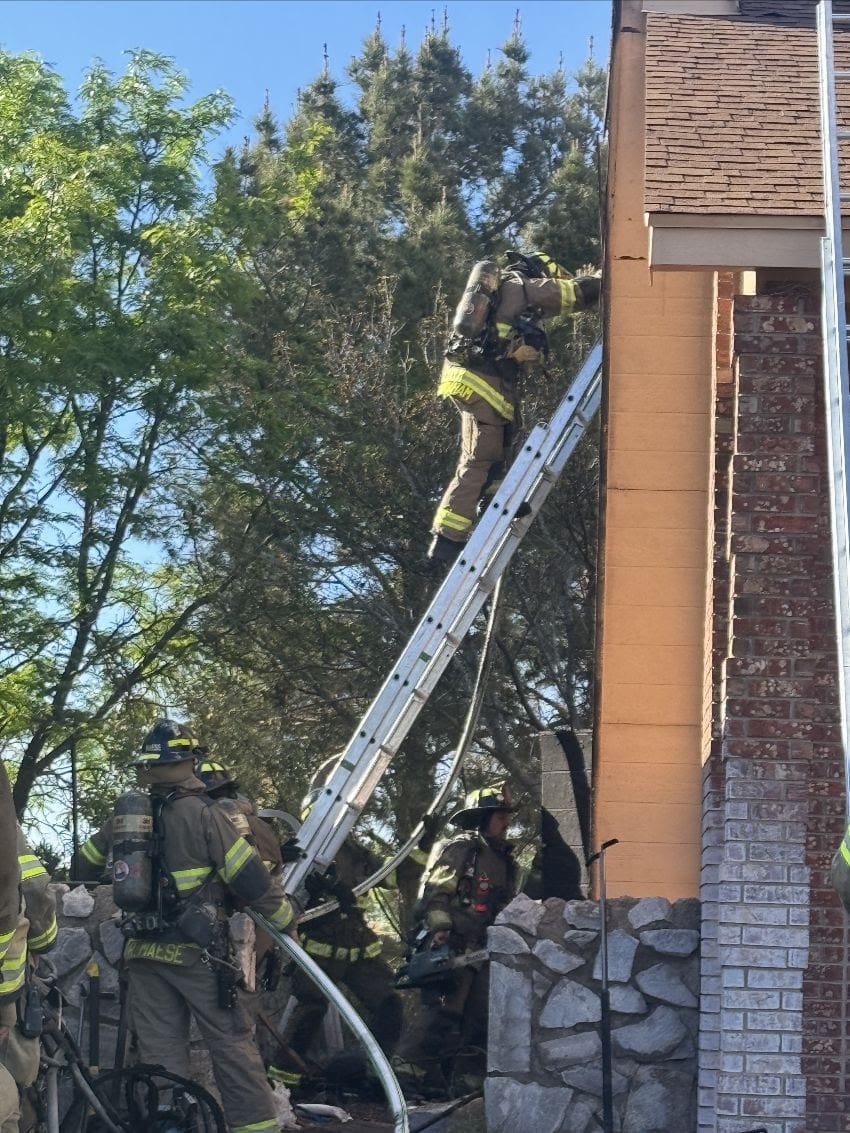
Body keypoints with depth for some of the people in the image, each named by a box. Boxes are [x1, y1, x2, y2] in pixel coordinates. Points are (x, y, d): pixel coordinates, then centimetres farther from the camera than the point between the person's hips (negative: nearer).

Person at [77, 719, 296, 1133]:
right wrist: (285, 917, 1)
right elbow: (249, 877, -13)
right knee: (231, 1041, 1)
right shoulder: (203, 814, -12)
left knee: (160, 1051, 7)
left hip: (143, 952, 5)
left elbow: (88, 862, 25)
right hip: (196, 951, -5)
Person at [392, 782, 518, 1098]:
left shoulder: (504, 861, 20)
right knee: (442, 1012, -15)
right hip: (451, 948, -8)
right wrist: (440, 930, -23)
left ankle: (468, 1079, 11)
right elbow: (435, 895, -12)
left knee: (481, 1017, 6)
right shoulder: (458, 850, -5)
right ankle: (409, 1070, -11)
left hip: (484, 950, 8)